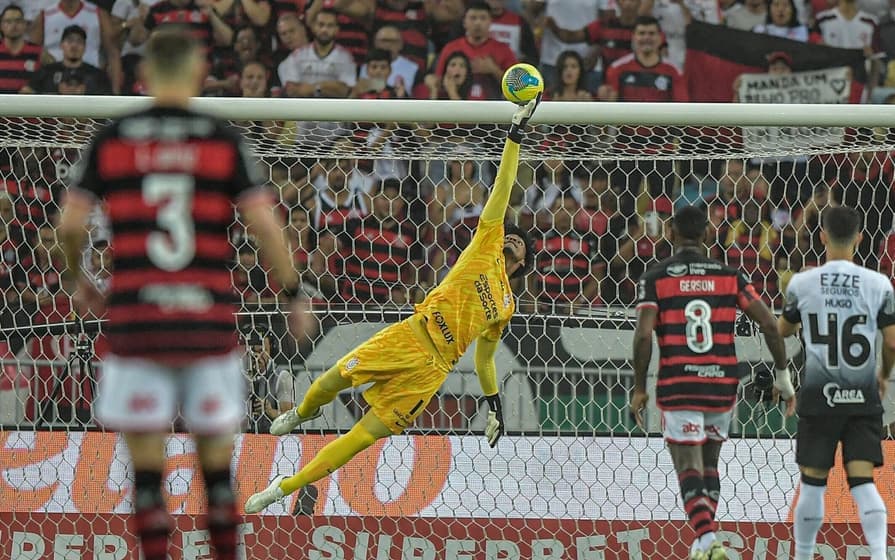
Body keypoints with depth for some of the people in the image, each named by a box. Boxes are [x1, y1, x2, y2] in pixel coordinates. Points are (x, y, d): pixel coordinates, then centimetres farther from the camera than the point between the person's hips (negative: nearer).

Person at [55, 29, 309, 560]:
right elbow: (265, 224, -3)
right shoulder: (223, 139, 2)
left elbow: (70, 223, 2)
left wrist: (77, 280, 21)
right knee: (216, 459, 11)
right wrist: (295, 294, 7)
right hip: (209, 317, 0)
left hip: (135, 320, 0)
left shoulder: (111, 139, 4)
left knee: (147, 466, 4)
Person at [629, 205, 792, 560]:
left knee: (689, 468, -2)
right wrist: (783, 376, 9)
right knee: (709, 463, 22)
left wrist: (639, 389, -3)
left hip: (678, 387, -3)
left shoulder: (655, 278, -2)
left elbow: (643, 334, -12)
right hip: (722, 384, 3)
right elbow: (769, 324, 0)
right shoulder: (729, 276, 5)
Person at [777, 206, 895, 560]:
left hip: (819, 396, 0)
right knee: (863, 481, -2)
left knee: (812, 483, 10)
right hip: (863, 398, 0)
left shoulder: (802, 284, -5)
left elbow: (783, 331, 12)